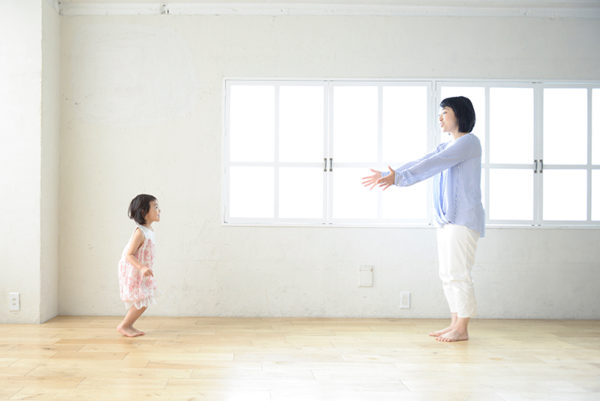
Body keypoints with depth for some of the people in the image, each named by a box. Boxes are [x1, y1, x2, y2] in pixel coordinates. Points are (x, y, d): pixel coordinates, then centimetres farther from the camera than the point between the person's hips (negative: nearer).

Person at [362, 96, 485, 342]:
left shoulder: (469, 142, -9)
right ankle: (455, 324, 18)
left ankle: (462, 330, 0)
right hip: (447, 220, 9)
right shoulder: (446, 147, 20)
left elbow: (434, 164, -21)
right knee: (448, 275, 10)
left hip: (463, 220, -9)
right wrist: (388, 175, 4)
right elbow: (419, 164, 15)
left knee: (458, 274, -7)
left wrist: (397, 178, -28)